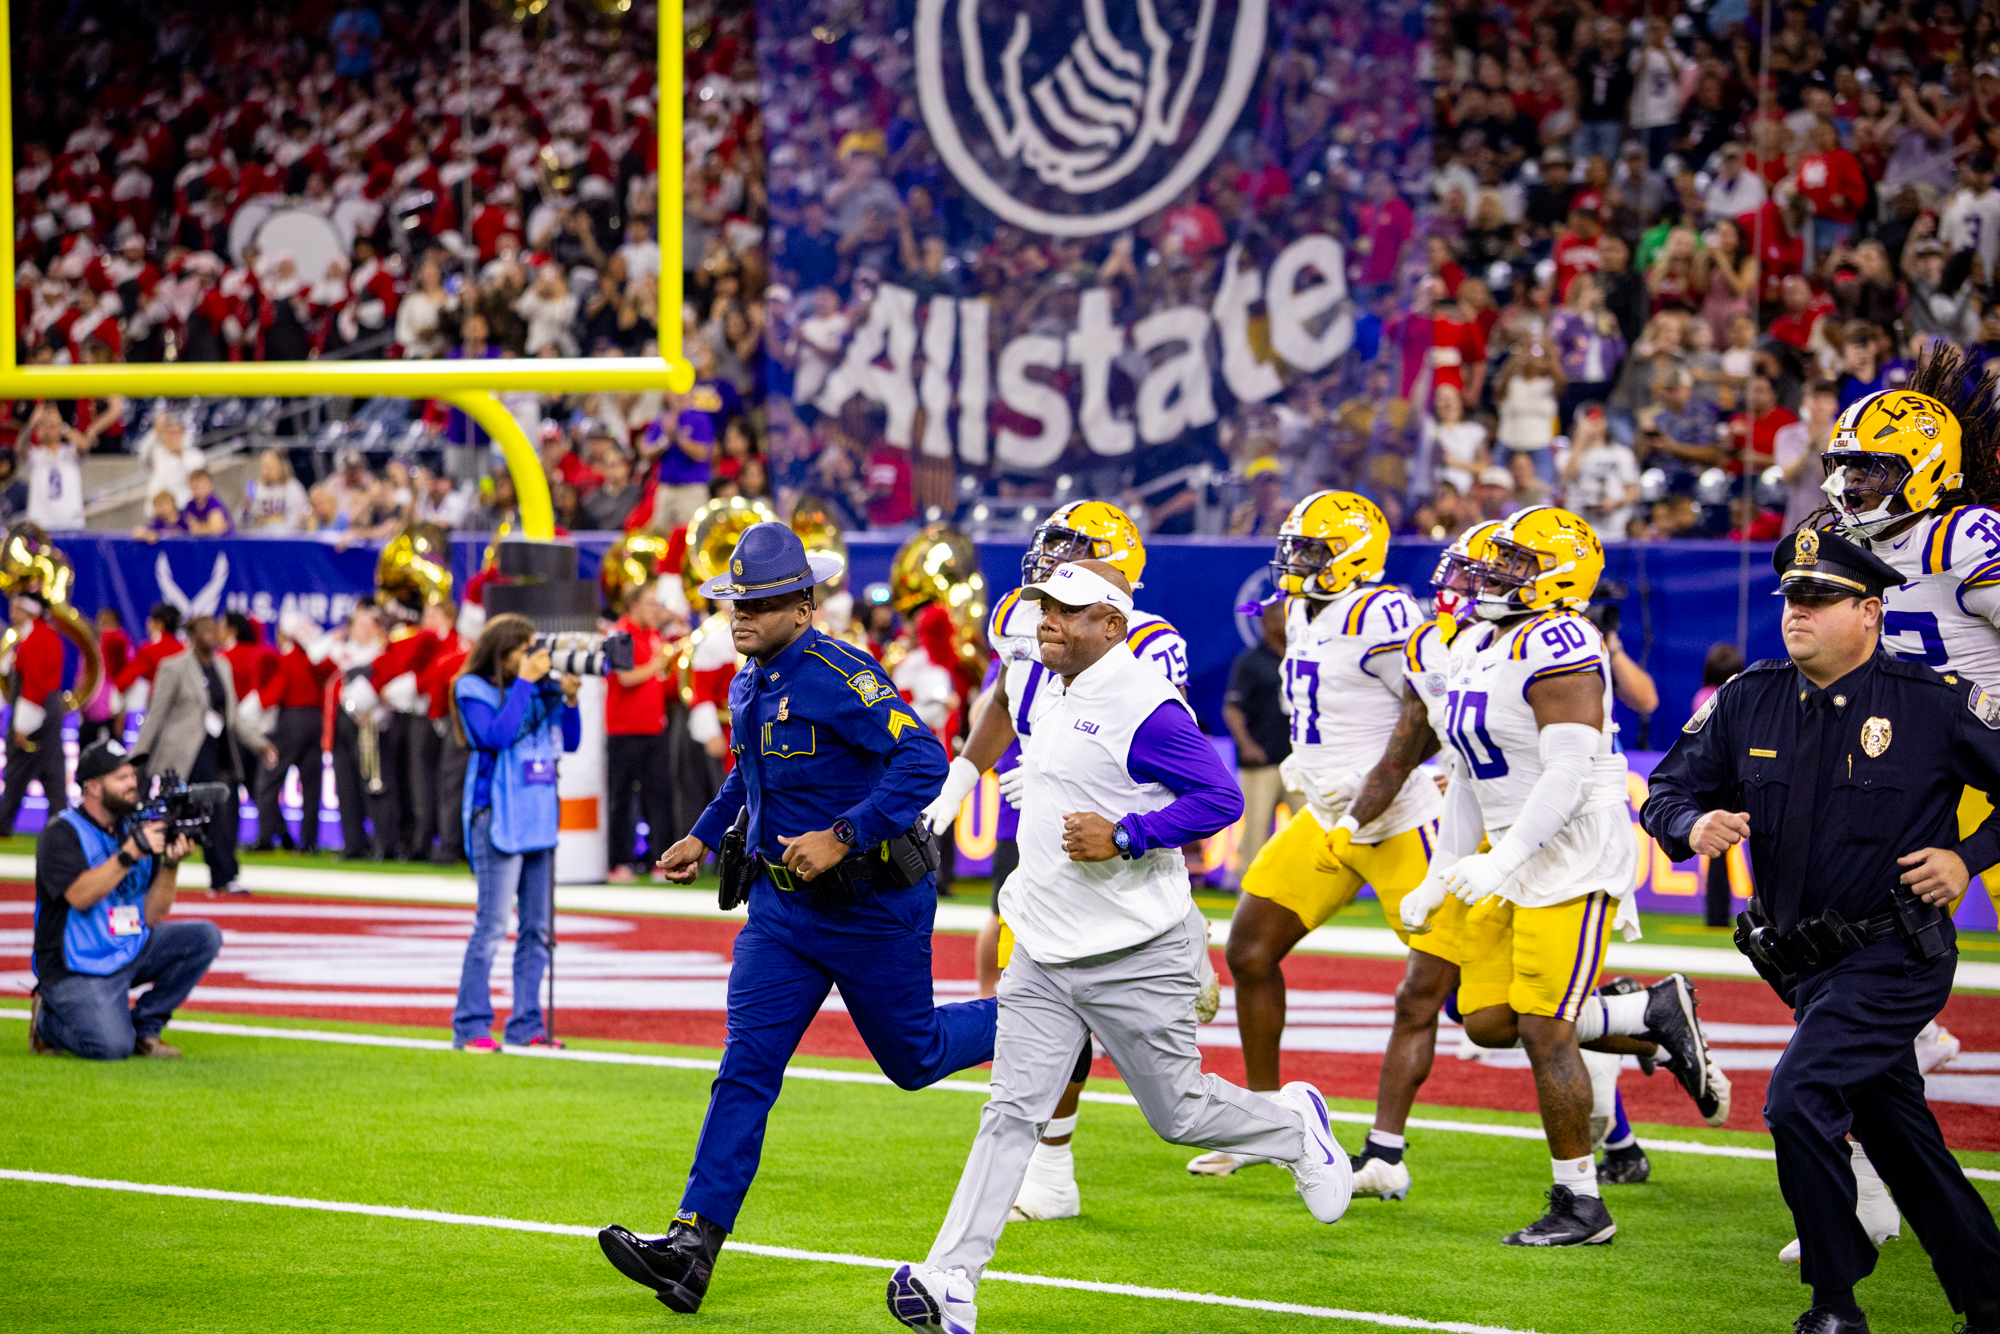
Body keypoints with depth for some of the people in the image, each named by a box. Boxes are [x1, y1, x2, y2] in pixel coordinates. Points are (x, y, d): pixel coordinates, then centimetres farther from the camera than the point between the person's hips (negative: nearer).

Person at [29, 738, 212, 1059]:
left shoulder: (134, 829, 8)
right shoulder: (62, 833, -10)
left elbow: (151, 916, 4)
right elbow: (79, 896, -26)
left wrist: (170, 865, -12)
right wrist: (130, 853, -29)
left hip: (131, 953, 7)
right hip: (77, 969, -7)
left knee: (205, 937, -8)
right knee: (113, 1047, -25)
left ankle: (143, 1028, 1)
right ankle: (47, 1022, 8)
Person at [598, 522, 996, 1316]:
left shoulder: (840, 677, -20)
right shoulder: (749, 686, 7)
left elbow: (923, 760, -28)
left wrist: (843, 836, -33)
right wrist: (704, 837, 19)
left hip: (873, 904, -7)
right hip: (783, 906, 7)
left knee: (912, 1058, 10)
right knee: (747, 1067, -4)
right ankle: (693, 1246, -11)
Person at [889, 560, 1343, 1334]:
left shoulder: (1145, 707, -18)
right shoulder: (1049, 695, 10)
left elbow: (1220, 799, -19)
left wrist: (1124, 837, -26)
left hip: (1136, 957, -7)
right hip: (1044, 955, 7)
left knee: (1178, 1114, 7)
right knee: (1011, 1113, -3)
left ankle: (1295, 1127, 37)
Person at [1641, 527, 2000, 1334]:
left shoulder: (1935, 705, -11)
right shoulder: (1749, 702, 3)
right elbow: (1667, 791, 9)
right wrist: (1695, 826, -12)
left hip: (1896, 960, -6)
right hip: (1805, 964, 6)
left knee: (1799, 1101, -21)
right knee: (1898, 1138, 15)